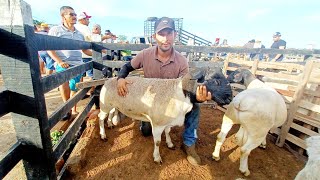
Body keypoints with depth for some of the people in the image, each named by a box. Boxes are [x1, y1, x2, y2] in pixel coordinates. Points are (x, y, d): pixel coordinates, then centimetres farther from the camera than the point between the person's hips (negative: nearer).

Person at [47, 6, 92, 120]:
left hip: (78, 64, 4)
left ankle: (73, 110, 23)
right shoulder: (55, 30, 3)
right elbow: (49, 49, -2)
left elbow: (85, 50, 23)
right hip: (63, 64, -3)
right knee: (64, 82, -26)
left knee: (74, 88, 6)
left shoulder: (79, 34, 16)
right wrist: (59, 61, -16)